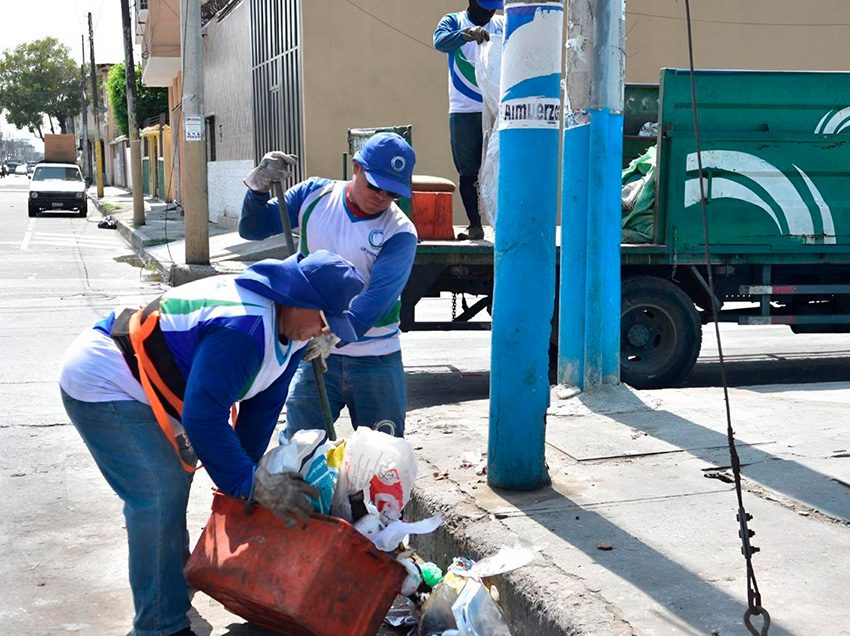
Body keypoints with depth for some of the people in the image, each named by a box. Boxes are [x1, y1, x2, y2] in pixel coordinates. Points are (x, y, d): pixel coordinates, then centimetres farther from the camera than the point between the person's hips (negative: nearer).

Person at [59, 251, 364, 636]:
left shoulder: (290, 326, -2)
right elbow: (203, 417, -35)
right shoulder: (242, 329, -35)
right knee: (159, 495, -16)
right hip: (99, 384, -11)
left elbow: (263, 405, 6)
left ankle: (175, 585, 42)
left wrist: (245, 468, 8)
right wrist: (250, 482, -28)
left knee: (174, 477, 22)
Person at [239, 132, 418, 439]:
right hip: (313, 355, 2)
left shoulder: (400, 232, -10)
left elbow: (378, 297, -23)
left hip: (374, 360, -1)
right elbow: (253, 228, 5)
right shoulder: (315, 195, 0)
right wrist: (258, 188, -14)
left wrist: (335, 335, -37)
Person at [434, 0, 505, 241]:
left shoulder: (503, 24, 11)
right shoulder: (453, 22, 5)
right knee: (468, 173, 3)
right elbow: (440, 41, -16)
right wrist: (469, 34, -34)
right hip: (464, 111, -1)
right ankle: (475, 226, 10)